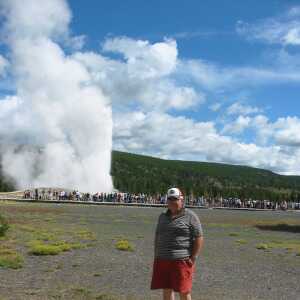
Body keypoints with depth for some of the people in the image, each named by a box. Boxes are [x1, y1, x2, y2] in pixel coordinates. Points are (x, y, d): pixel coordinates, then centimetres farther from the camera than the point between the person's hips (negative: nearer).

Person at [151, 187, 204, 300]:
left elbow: (199, 238, -7)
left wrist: (193, 258, -12)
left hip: (182, 260, -5)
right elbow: (157, 237, 18)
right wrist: (156, 256, 11)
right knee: (166, 289, 10)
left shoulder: (190, 216, -4)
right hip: (162, 260, 5)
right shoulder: (162, 217, 13)